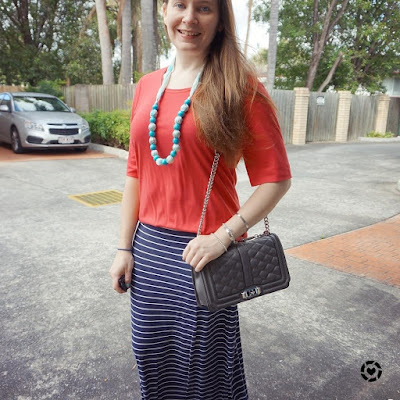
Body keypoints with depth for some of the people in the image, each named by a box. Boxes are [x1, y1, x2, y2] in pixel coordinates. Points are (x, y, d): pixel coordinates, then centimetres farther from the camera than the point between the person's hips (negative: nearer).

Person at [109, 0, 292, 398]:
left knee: (203, 362, 13)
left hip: (202, 249, -4)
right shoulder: (148, 86, 7)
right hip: (148, 247, 5)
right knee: (152, 353, 19)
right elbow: (135, 173, 9)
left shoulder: (240, 88, -7)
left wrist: (222, 237, -18)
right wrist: (125, 247, 7)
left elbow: (275, 178, -9)